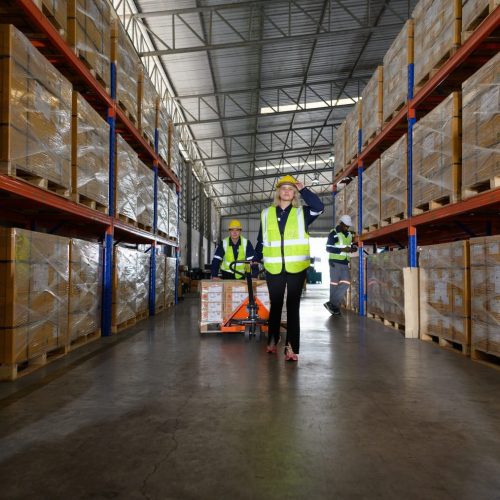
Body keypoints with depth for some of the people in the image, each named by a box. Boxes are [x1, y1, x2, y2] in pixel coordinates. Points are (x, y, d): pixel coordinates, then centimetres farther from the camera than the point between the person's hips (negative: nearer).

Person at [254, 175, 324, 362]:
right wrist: (256, 259, 16)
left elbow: (319, 207, -15)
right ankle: (272, 341, 27)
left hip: (296, 267, -1)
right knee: (275, 304, 12)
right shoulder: (267, 213, 9)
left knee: (293, 306, 1)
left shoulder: (301, 213, 5)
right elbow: (261, 240, 15)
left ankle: (291, 347, 3)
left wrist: (303, 190, -8)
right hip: (274, 268, 1)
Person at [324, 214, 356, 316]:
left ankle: (332, 304, -2)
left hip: (345, 263, 6)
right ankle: (334, 306, 4)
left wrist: (353, 248, 3)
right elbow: (328, 248, -11)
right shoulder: (333, 233, -5)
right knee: (334, 284, -3)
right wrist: (342, 250, -20)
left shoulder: (349, 235, 16)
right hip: (335, 262, -6)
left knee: (345, 283, -6)